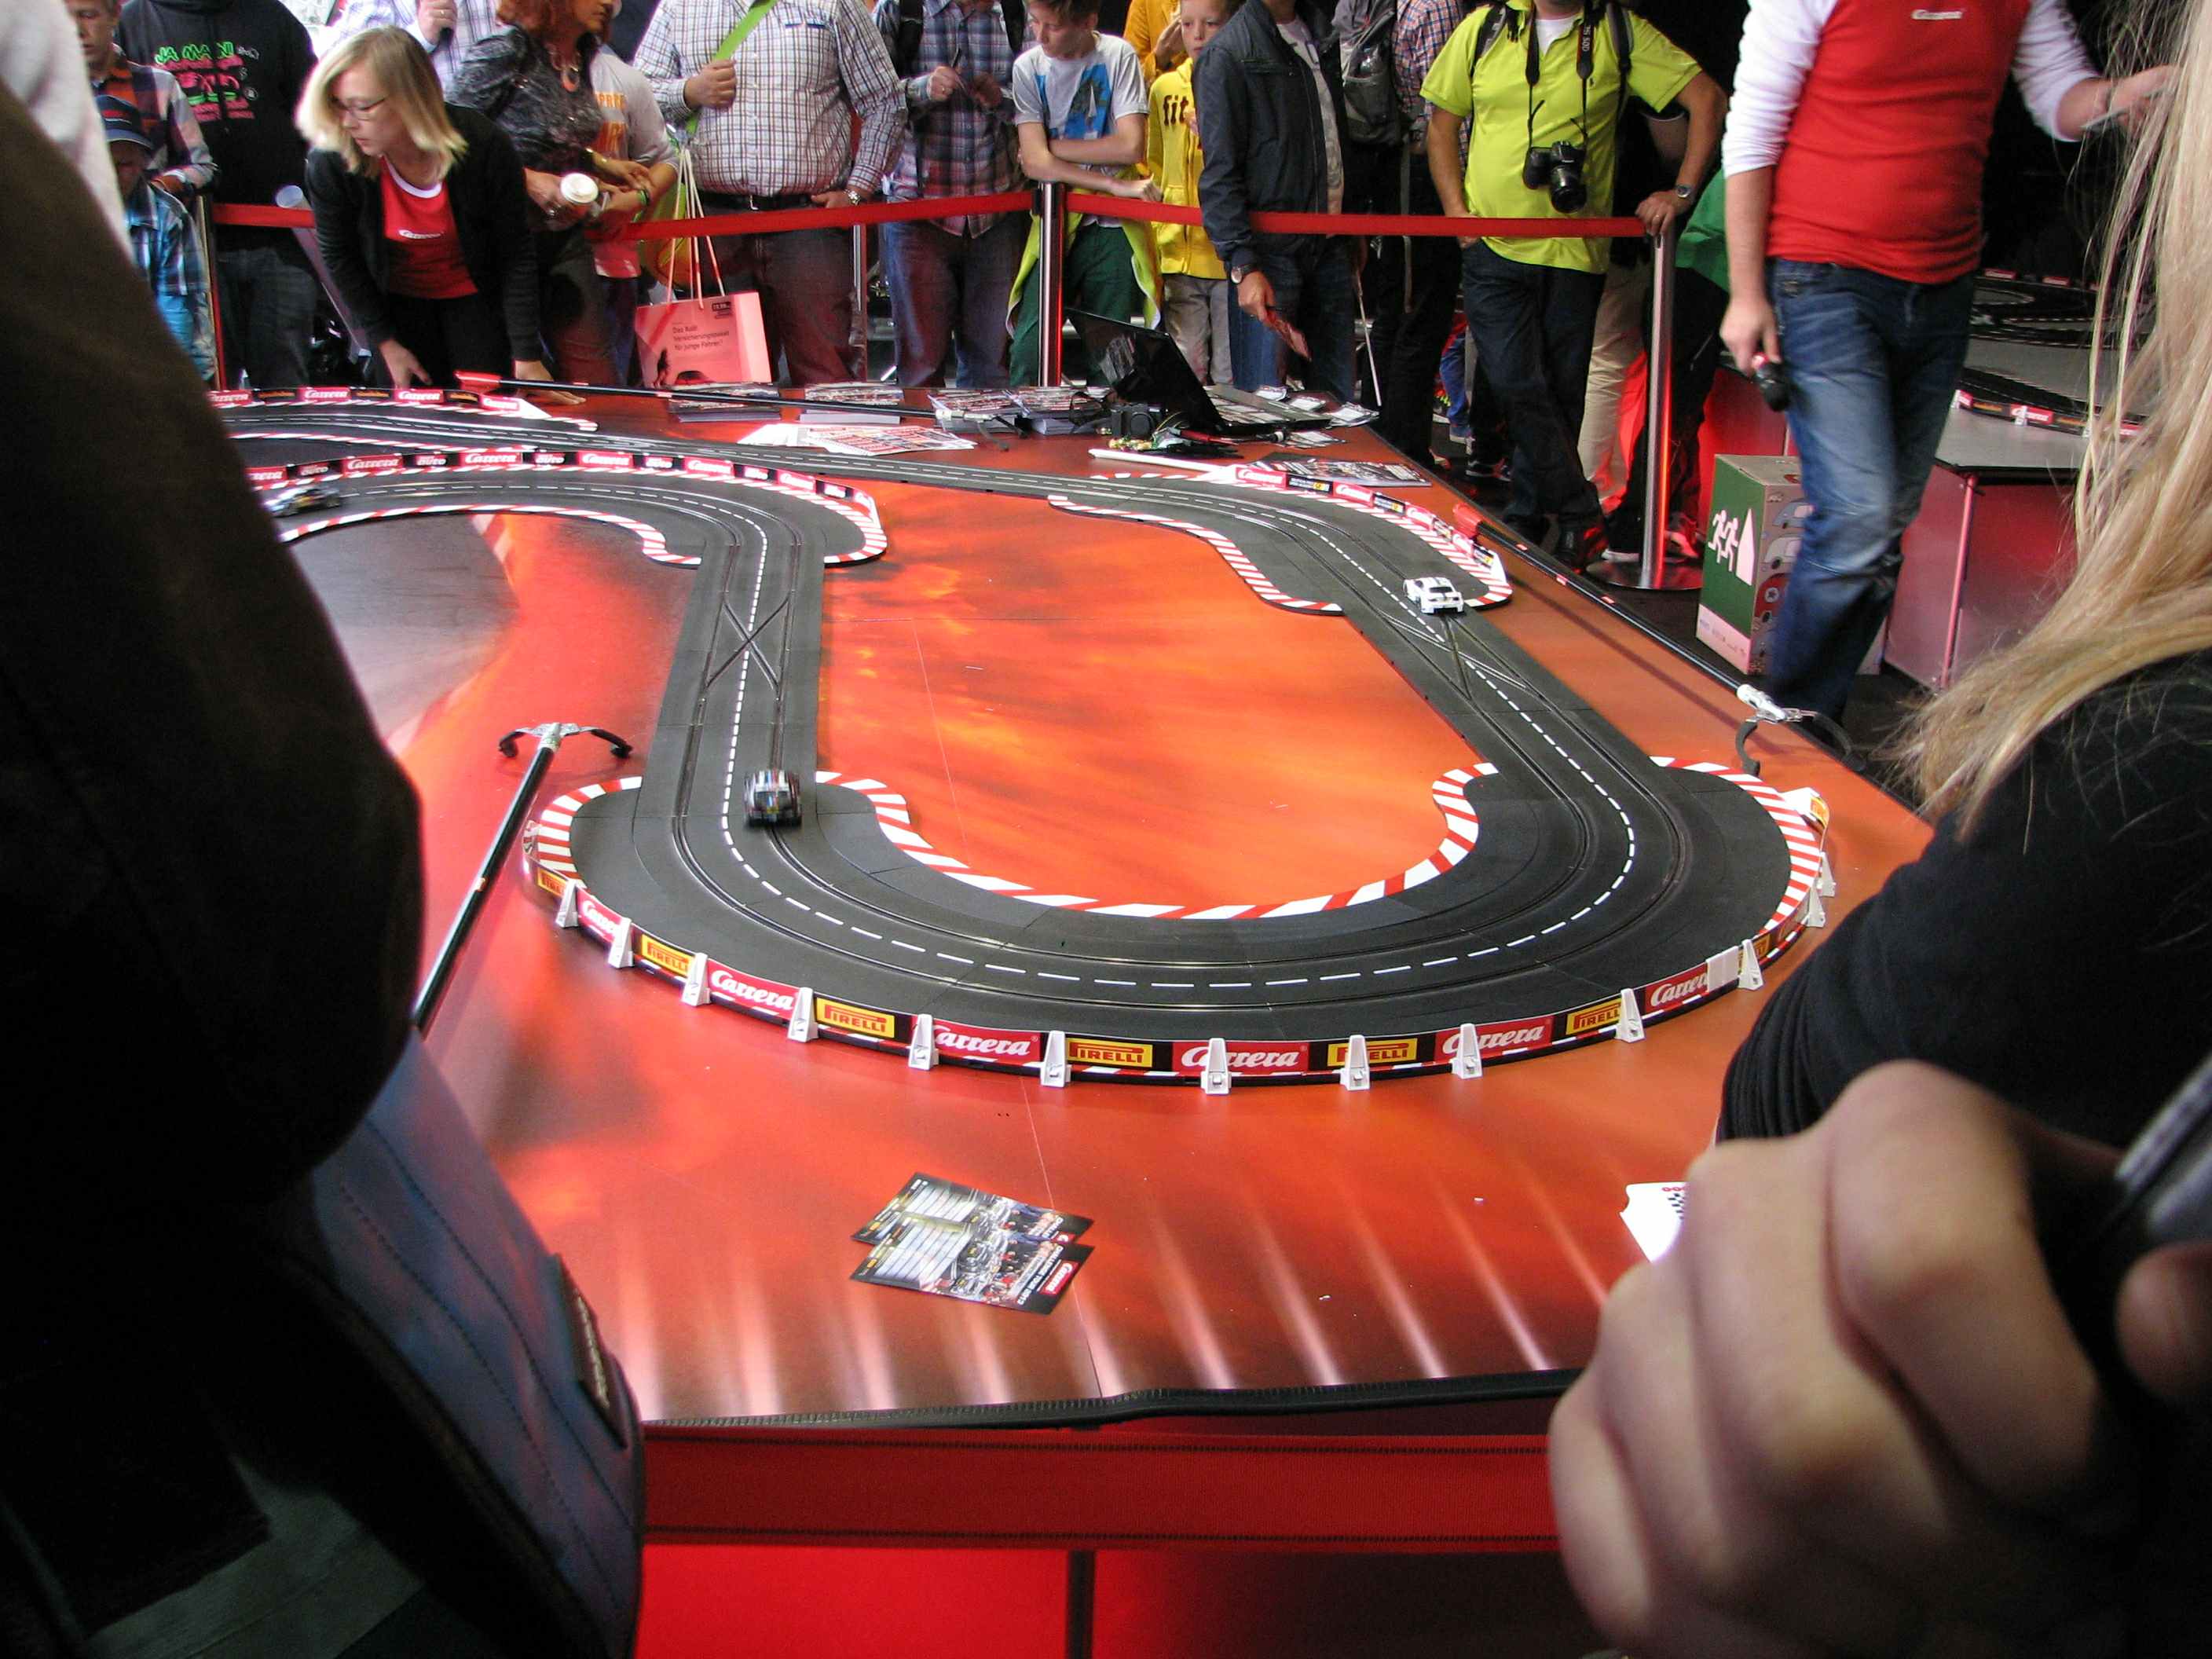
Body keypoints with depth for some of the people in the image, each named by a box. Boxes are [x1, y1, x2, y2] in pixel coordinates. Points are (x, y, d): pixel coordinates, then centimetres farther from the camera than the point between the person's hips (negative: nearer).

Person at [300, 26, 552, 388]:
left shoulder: (484, 147, -25)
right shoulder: (330, 164, -23)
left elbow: (517, 256, -16)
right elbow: (339, 258, -7)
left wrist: (526, 356, -14)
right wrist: (386, 343, -4)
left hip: (475, 299, -1)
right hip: (397, 301, 1)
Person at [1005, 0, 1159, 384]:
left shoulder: (1118, 55, -1)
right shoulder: (1028, 67, 0)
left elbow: (1130, 147, -10)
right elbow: (1035, 162, -9)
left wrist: (1053, 145, -7)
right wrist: (1114, 186, -15)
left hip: (1114, 227, -1)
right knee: (1031, 348, -10)